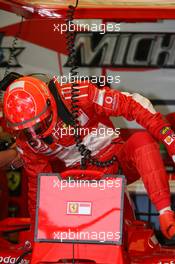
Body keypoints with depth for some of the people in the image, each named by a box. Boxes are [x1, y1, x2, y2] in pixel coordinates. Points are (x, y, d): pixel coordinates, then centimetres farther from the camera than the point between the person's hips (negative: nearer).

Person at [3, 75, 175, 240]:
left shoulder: (78, 96, -20)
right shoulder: (26, 143, -7)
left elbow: (131, 104, -19)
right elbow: (37, 183, 7)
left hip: (115, 157, -1)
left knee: (142, 140, -34)